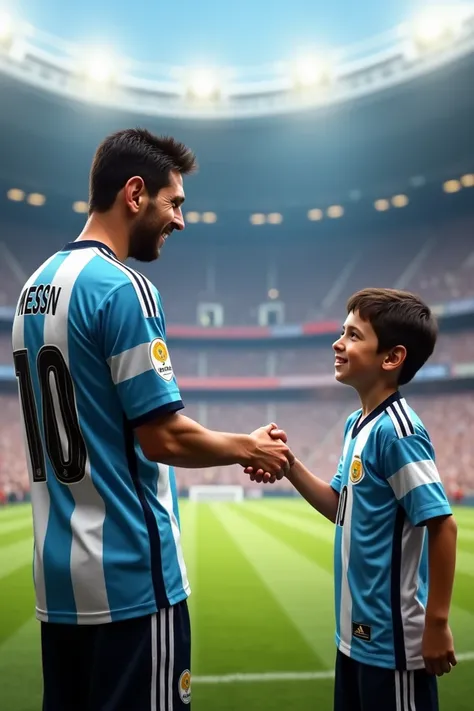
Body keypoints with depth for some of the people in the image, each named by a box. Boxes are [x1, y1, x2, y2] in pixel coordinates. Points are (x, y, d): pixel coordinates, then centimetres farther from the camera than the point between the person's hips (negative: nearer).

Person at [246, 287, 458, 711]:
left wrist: (437, 623, -20)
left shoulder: (397, 430, -21)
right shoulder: (357, 424, 5)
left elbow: (442, 524, -23)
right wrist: (289, 466, 0)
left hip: (393, 638, -9)